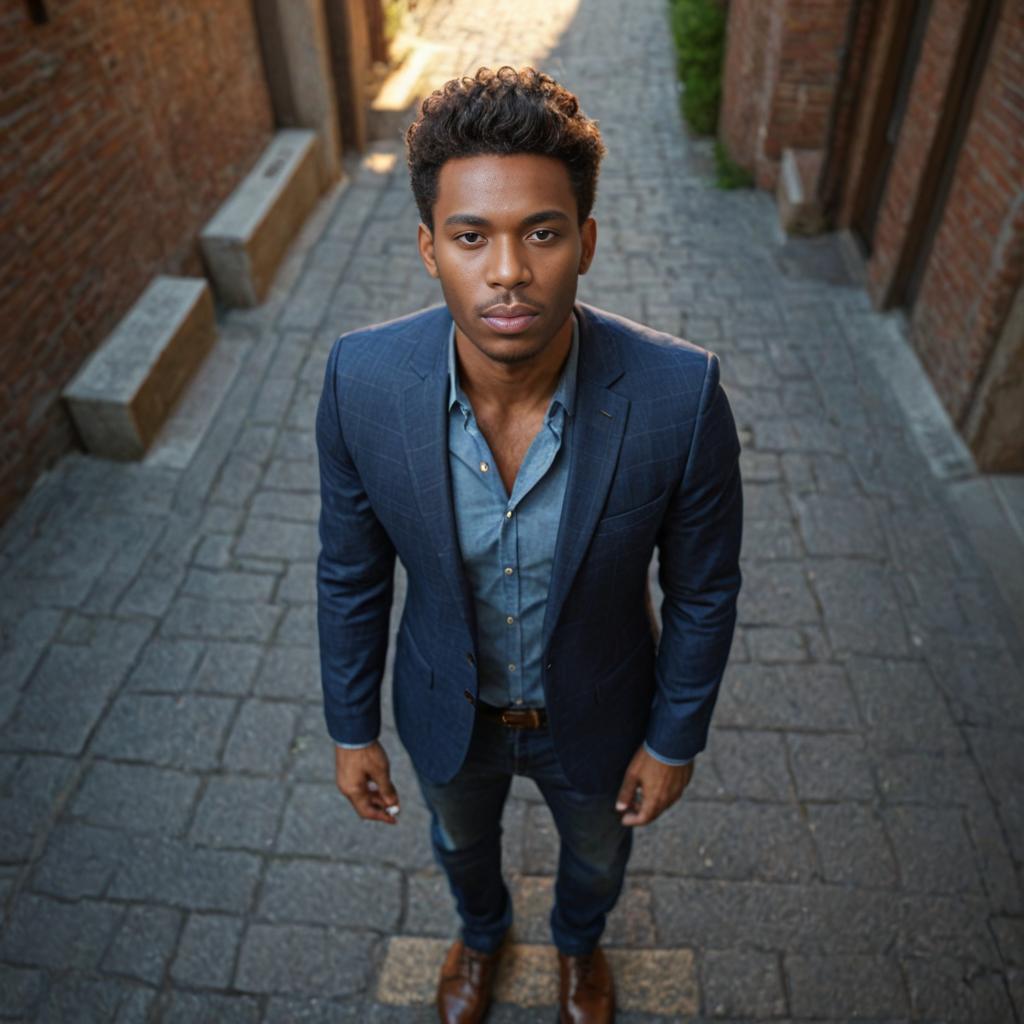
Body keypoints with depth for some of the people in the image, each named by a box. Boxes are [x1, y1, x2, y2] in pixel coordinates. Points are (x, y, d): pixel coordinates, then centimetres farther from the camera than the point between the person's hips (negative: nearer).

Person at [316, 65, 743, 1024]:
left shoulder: (679, 395, -33)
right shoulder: (362, 378, -28)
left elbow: (702, 589, -15)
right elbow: (350, 573, -11)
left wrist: (675, 738, -4)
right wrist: (350, 728, -1)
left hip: (596, 718, 0)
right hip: (448, 712, 1)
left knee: (596, 856, 32)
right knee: (460, 842, 33)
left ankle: (580, 941, 71)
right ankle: (481, 929, 72)